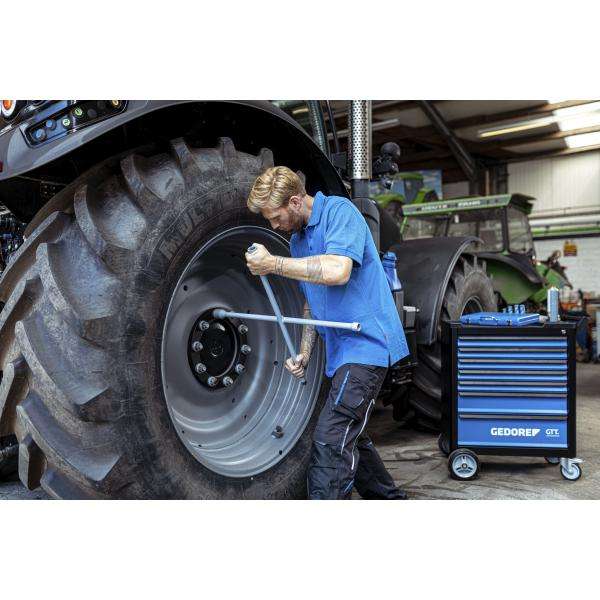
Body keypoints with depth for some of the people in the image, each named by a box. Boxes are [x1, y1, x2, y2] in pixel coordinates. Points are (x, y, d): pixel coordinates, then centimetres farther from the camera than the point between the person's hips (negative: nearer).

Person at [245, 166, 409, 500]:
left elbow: (337, 270, -29)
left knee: (331, 440, -15)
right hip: (341, 349, 10)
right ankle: (391, 500, 36)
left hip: (366, 343, -10)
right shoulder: (298, 240, 16)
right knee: (350, 439, 19)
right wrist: (305, 354, 10)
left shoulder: (339, 210, -10)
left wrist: (273, 264, -22)